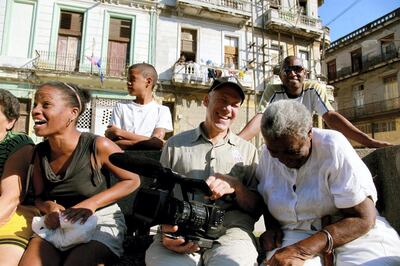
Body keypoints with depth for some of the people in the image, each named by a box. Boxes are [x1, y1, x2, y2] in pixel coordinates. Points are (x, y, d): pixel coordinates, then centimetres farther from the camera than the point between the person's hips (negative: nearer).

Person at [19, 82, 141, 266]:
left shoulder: (98, 146, -19)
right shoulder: (40, 152, -3)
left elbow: (132, 180, -10)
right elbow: (39, 197, 9)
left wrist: (91, 204, -19)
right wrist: (49, 207, -15)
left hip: (100, 221, -4)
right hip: (57, 224, 4)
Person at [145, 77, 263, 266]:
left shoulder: (248, 151, 15)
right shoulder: (175, 144, 14)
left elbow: (256, 208, 12)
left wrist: (236, 186, -9)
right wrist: (167, 226, -9)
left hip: (230, 231, 1)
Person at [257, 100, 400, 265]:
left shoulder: (333, 147, -17)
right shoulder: (267, 154, -4)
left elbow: (364, 218, -18)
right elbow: (265, 199, 14)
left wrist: (302, 250, -28)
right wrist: (271, 229, -7)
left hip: (353, 231, 0)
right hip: (297, 233, 0)